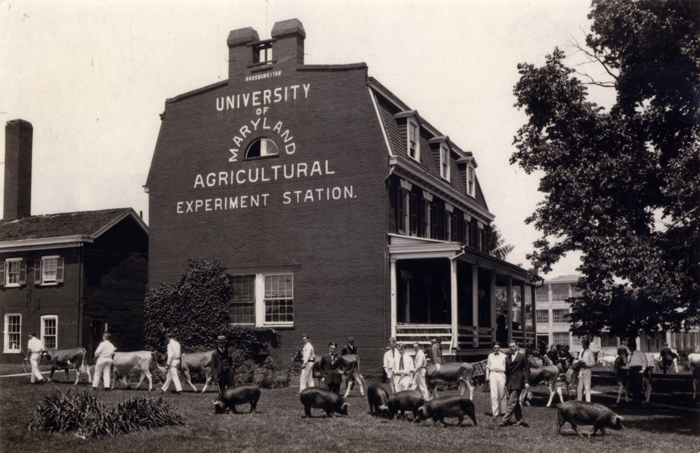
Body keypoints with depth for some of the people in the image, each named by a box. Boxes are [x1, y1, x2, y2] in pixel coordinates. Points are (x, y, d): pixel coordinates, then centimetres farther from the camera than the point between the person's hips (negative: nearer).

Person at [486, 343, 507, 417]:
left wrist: (506, 379, 8)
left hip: (501, 374, 0)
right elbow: (488, 367, 17)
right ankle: (495, 412, -7)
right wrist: (487, 378, 11)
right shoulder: (490, 356, 14)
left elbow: (506, 368, 11)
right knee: (493, 394, -8)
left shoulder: (503, 356, 10)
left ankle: (502, 411, 17)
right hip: (492, 374, 0)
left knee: (502, 394, 3)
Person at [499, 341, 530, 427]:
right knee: (516, 402, 9)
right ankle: (520, 420, 15)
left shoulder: (522, 356, -1)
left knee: (512, 402, -10)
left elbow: (527, 369, -2)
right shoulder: (507, 357, 14)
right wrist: (506, 383, 13)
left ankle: (506, 420, -12)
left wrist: (526, 382, -8)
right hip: (510, 383, 6)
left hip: (518, 382, -6)